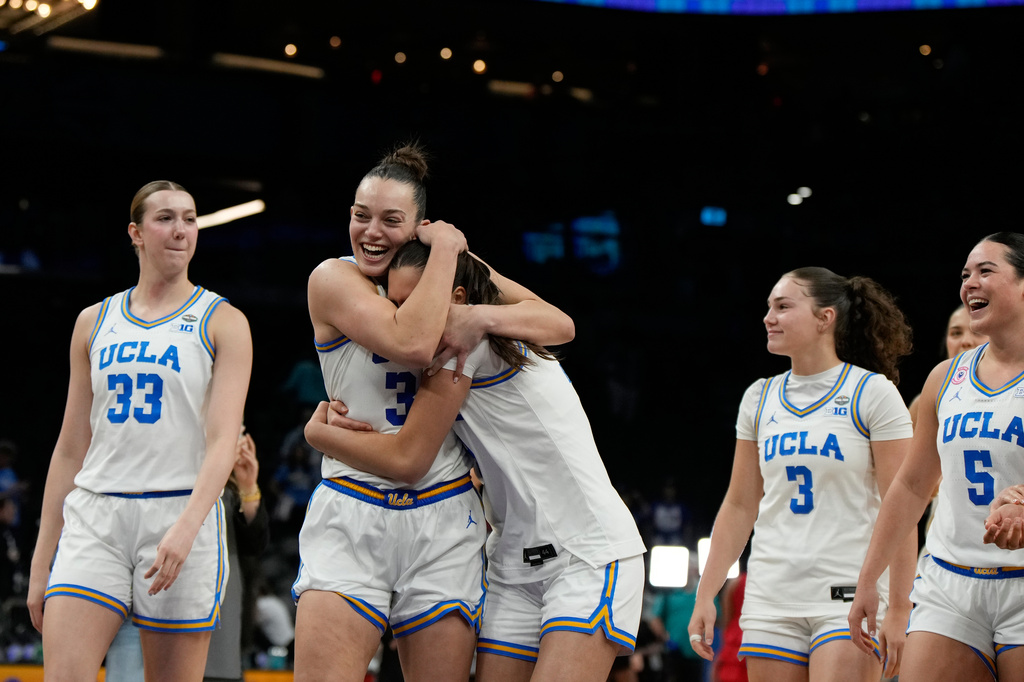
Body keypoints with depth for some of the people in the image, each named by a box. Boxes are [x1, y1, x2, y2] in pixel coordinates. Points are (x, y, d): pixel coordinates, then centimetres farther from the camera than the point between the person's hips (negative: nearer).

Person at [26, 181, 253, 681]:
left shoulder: (222, 322, 5)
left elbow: (223, 441, -6)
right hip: (93, 516, 2)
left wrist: (187, 527, -22)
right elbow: (70, 449, 16)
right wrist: (42, 558, 11)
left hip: (183, 514, -2)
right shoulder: (94, 322, 14)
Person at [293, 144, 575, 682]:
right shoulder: (333, 278, -4)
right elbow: (412, 344, -21)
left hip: (444, 520, 3)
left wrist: (483, 318, -16)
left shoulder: (454, 268, 8)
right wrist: (446, 249, -12)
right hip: (351, 515, -3)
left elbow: (560, 325, 1)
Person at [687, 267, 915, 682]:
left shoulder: (872, 392, -4)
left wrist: (898, 610, -13)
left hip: (850, 598, -5)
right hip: (771, 600, 5)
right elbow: (739, 506, 15)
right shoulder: (760, 398, 11)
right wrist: (705, 596, 10)